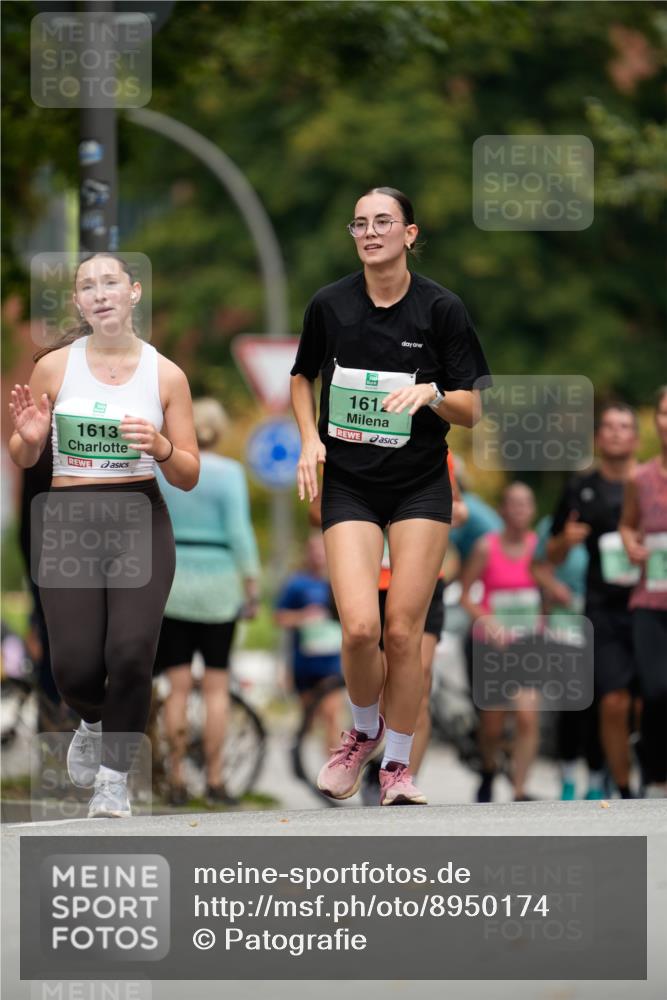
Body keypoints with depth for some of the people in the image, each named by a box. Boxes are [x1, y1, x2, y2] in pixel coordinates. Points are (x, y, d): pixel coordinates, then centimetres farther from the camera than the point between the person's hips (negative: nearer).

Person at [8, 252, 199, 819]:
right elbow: (22, 461, 12)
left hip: (141, 522, 0)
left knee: (131, 652, -17)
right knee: (76, 667, -9)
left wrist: (162, 448, -15)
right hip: (69, 522, 0)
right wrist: (28, 439, -11)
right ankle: (94, 722, 29)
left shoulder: (165, 375, 2)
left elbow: (190, 477, 6)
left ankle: (114, 777, 4)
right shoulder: (55, 366, 2)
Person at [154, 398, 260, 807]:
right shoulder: (228, 473, -7)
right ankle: (215, 780, 3)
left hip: (171, 585, 3)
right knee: (217, 686, 4)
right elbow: (239, 532, -11)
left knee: (178, 686, 6)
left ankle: (177, 781, 5)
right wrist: (252, 587, -5)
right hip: (217, 588, -2)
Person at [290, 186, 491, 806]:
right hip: (348, 485, 1)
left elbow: (470, 411, 0)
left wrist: (432, 394, -21)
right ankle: (364, 732, 15)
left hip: (420, 488, 0)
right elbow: (302, 377, 18)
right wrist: (310, 438, 1)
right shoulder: (329, 305, -1)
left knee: (404, 632, -5)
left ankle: (396, 765, 13)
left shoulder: (441, 308, -4)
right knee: (360, 627, -14)